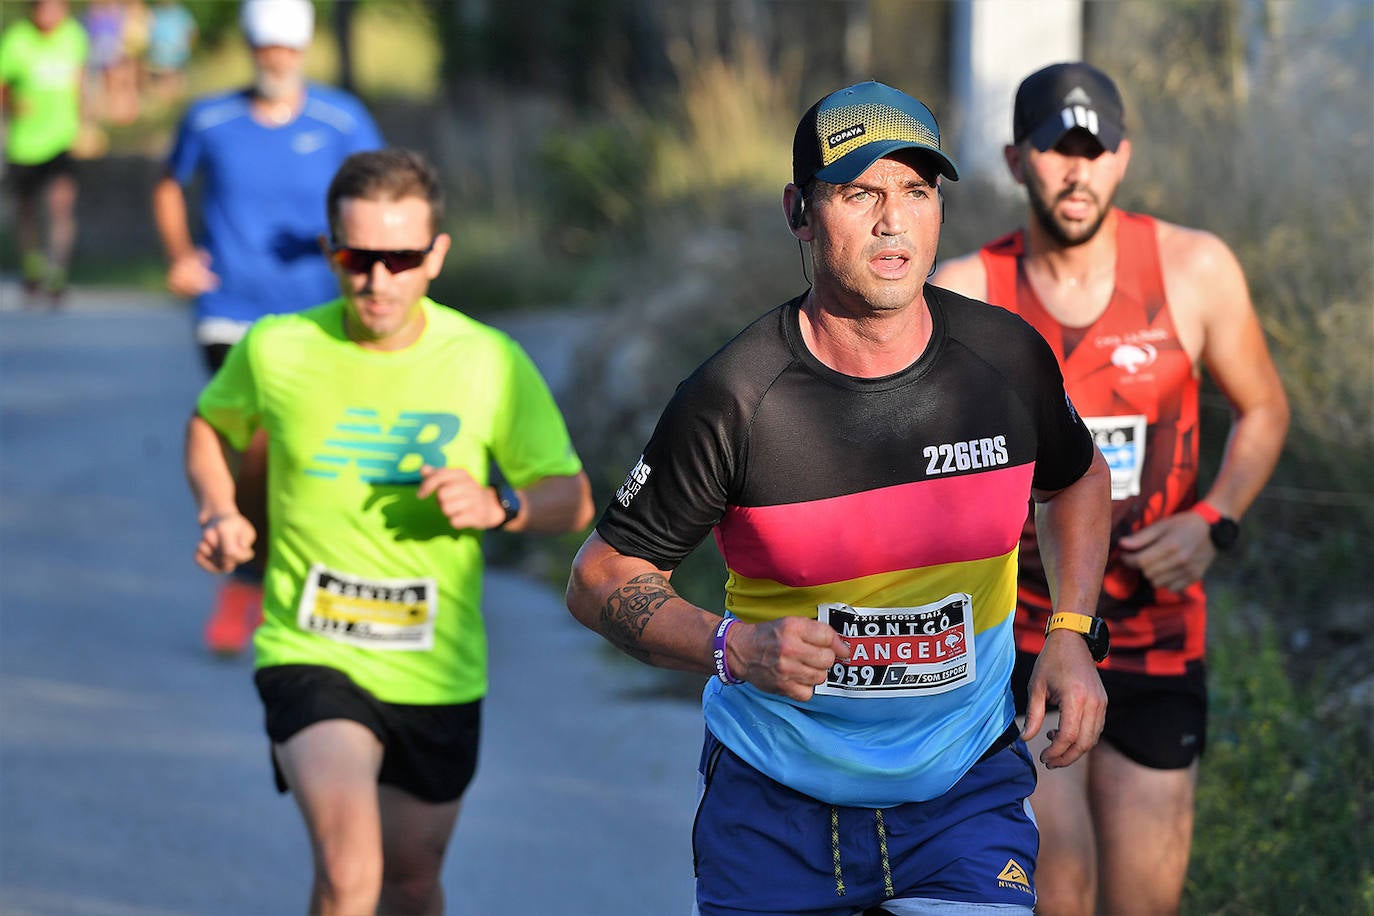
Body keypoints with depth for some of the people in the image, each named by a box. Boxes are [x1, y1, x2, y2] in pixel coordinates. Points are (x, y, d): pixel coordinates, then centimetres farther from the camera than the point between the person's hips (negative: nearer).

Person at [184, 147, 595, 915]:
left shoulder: (492, 363, -7)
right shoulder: (278, 348, -7)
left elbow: (573, 498, 1)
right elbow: (211, 424, 15)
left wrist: (499, 505, -20)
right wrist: (220, 513, -3)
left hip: (438, 672, 2)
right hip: (309, 654, -2)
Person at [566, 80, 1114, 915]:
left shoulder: (1008, 359, -6)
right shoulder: (733, 399, -15)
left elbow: (1079, 479, 17)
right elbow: (602, 579, -7)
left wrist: (1071, 635, 3)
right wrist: (733, 647, -23)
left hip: (966, 788, 2)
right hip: (774, 805, -1)